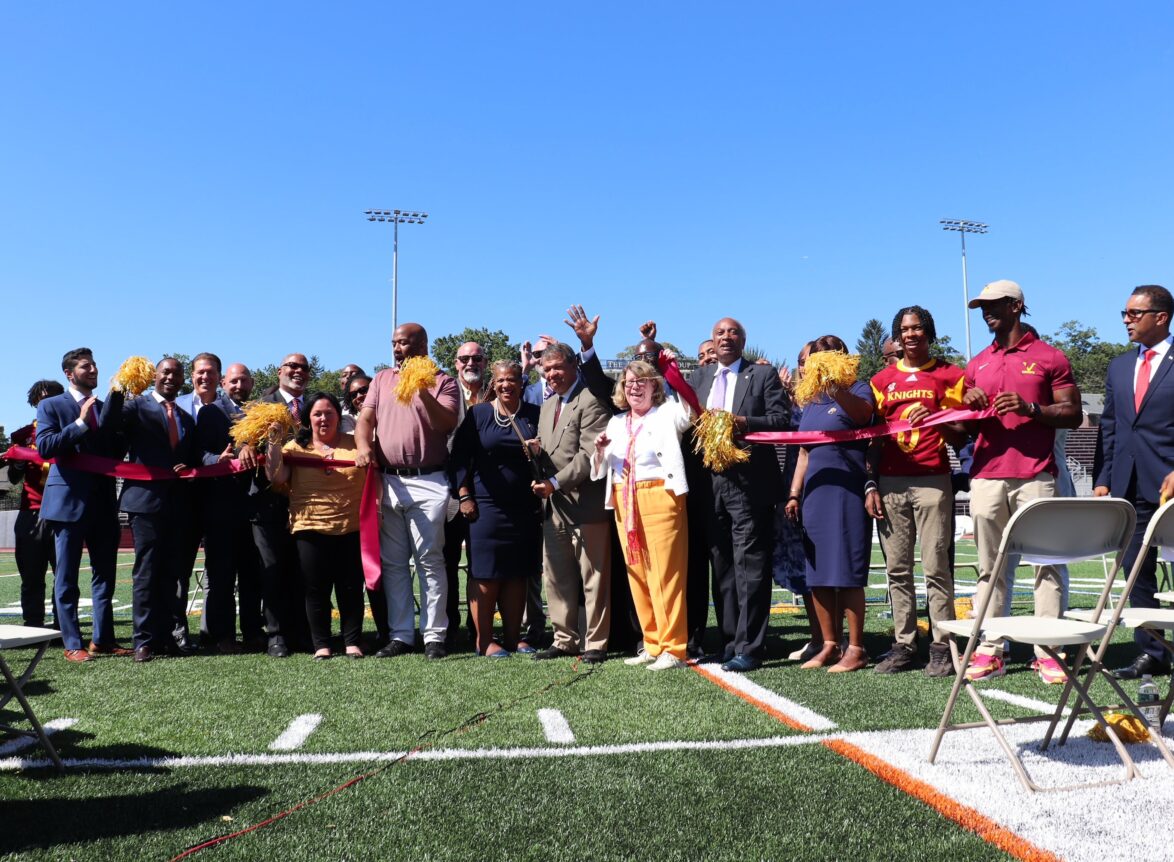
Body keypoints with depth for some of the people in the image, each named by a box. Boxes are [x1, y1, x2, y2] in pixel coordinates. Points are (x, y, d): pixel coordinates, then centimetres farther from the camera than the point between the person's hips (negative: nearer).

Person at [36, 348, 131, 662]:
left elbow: (117, 452, 12)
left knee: (104, 575, 8)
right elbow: (44, 447, -12)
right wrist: (79, 424, -18)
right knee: (66, 579, 2)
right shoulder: (51, 406, 1)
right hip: (68, 500, -5)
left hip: (104, 503, 5)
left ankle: (103, 640, 15)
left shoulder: (106, 408, 15)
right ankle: (72, 644, 7)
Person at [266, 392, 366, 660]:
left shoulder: (356, 443, 8)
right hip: (310, 530, 0)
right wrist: (274, 442, -11)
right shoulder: (295, 447, 8)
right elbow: (276, 477, -4)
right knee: (316, 590, 5)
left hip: (352, 529, 0)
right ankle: (321, 645, 15)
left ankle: (353, 642, 14)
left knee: (351, 588, 4)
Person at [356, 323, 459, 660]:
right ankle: (400, 636, 15)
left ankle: (434, 636, 1)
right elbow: (365, 418, 7)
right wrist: (364, 447, -12)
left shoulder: (442, 381, 4)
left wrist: (424, 394, -23)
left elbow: (447, 424, -9)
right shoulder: (382, 379, 17)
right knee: (393, 563, 7)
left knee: (430, 560, -4)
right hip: (388, 481, 4)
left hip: (428, 483, -4)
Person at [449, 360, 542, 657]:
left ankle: (512, 638, 18)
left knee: (517, 574, 8)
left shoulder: (534, 415, 9)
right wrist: (464, 496, -6)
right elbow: (460, 456, 1)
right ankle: (484, 641, 8)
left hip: (525, 508, 3)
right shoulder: (477, 414, 4)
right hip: (486, 506, -3)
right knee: (485, 573, -1)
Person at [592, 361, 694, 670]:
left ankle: (674, 648, 0)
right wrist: (600, 450, 1)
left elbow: (690, 410, -18)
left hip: (660, 497, -6)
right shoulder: (616, 423, 19)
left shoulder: (667, 414, 4)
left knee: (665, 574, -7)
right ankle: (653, 645, 17)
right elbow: (603, 469, 22)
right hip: (624, 502, 6)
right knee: (637, 574, 7)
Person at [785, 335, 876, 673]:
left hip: (848, 492, -7)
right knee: (817, 573, 6)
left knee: (846, 572, -6)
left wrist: (836, 388, -42)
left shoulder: (857, 390, 0)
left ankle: (856, 649, 3)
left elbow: (863, 412, -25)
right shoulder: (812, 402, 19)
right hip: (815, 493, 7)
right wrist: (794, 494, 13)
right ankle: (829, 645, 15)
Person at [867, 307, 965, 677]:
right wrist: (871, 485, 7)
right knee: (897, 568, 4)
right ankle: (904, 645, 10)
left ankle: (942, 646, 3)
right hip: (890, 483, 3)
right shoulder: (882, 379, 15)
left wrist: (935, 419, -12)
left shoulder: (949, 375, 8)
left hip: (932, 480, -3)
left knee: (936, 567, -4)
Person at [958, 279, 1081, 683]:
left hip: (1035, 476, -3)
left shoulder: (1049, 357, 5)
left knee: (1047, 563, -2)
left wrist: (1030, 408, -14)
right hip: (987, 477, 4)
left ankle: (1047, 653, 3)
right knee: (990, 568, 4)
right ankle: (989, 651, 7)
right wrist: (969, 406, 0)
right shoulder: (976, 365, 18)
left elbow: (1072, 414, 1)